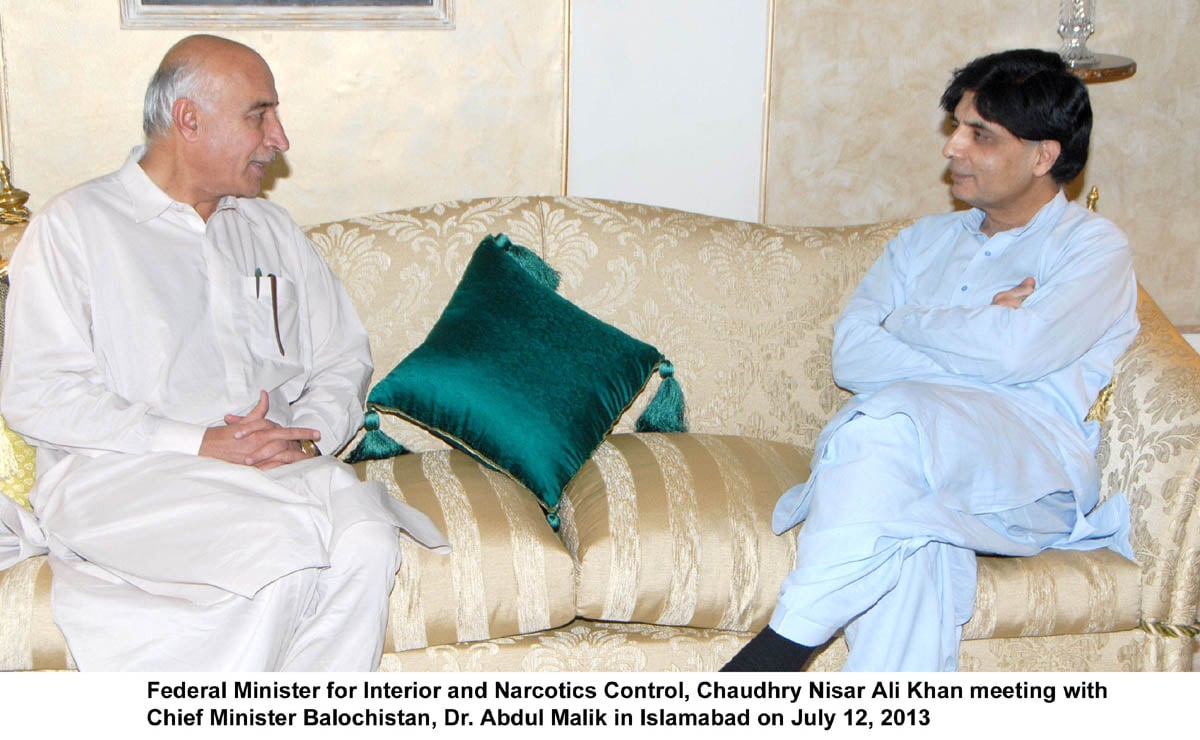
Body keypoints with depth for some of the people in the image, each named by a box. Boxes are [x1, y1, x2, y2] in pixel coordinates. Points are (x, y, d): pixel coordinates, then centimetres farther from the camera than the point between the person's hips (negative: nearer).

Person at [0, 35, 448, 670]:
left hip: (280, 466, 5)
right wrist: (202, 444, -14)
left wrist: (307, 436, -5)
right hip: (120, 473, -5)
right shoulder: (74, 226, 4)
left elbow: (342, 360, 20)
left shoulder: (271, 230, 22)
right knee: (282, 554, -33)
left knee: (367, 545, -28)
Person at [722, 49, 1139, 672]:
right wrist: (975, 338, -2)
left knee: (893, 414, -34)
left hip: (1034, 471, -3)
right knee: (913, 536, -35)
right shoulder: (925, 240, 27)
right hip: (917, 465, 3)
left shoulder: (1093, 247, 11)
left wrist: (907, 321, 5)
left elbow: (1019, 351, -11)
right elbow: (850, 356, 10)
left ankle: (779, 650, -34)